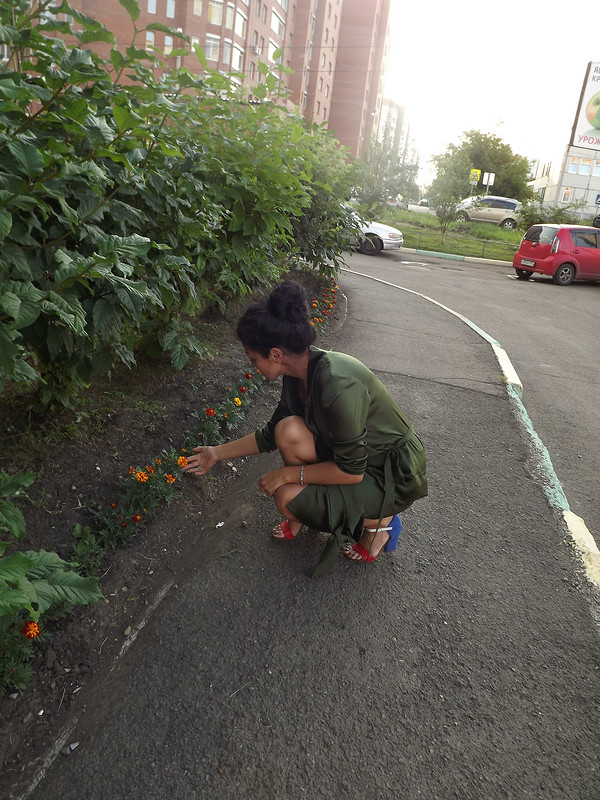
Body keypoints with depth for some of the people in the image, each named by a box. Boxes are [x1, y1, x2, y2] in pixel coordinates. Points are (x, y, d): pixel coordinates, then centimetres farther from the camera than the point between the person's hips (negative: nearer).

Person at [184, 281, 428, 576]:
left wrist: (288, 474, -17)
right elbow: (271, 435, 8)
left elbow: (351, 471, -27)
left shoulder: (336, 384, -33)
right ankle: (299, 520, 7)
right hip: (352, 453, 7)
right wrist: (217, 453, 13)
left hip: (394, 474, -7)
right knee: (290, 431, -17)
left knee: (289, 498, -19)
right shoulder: (298, 374, -5)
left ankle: (379, 522, 4)